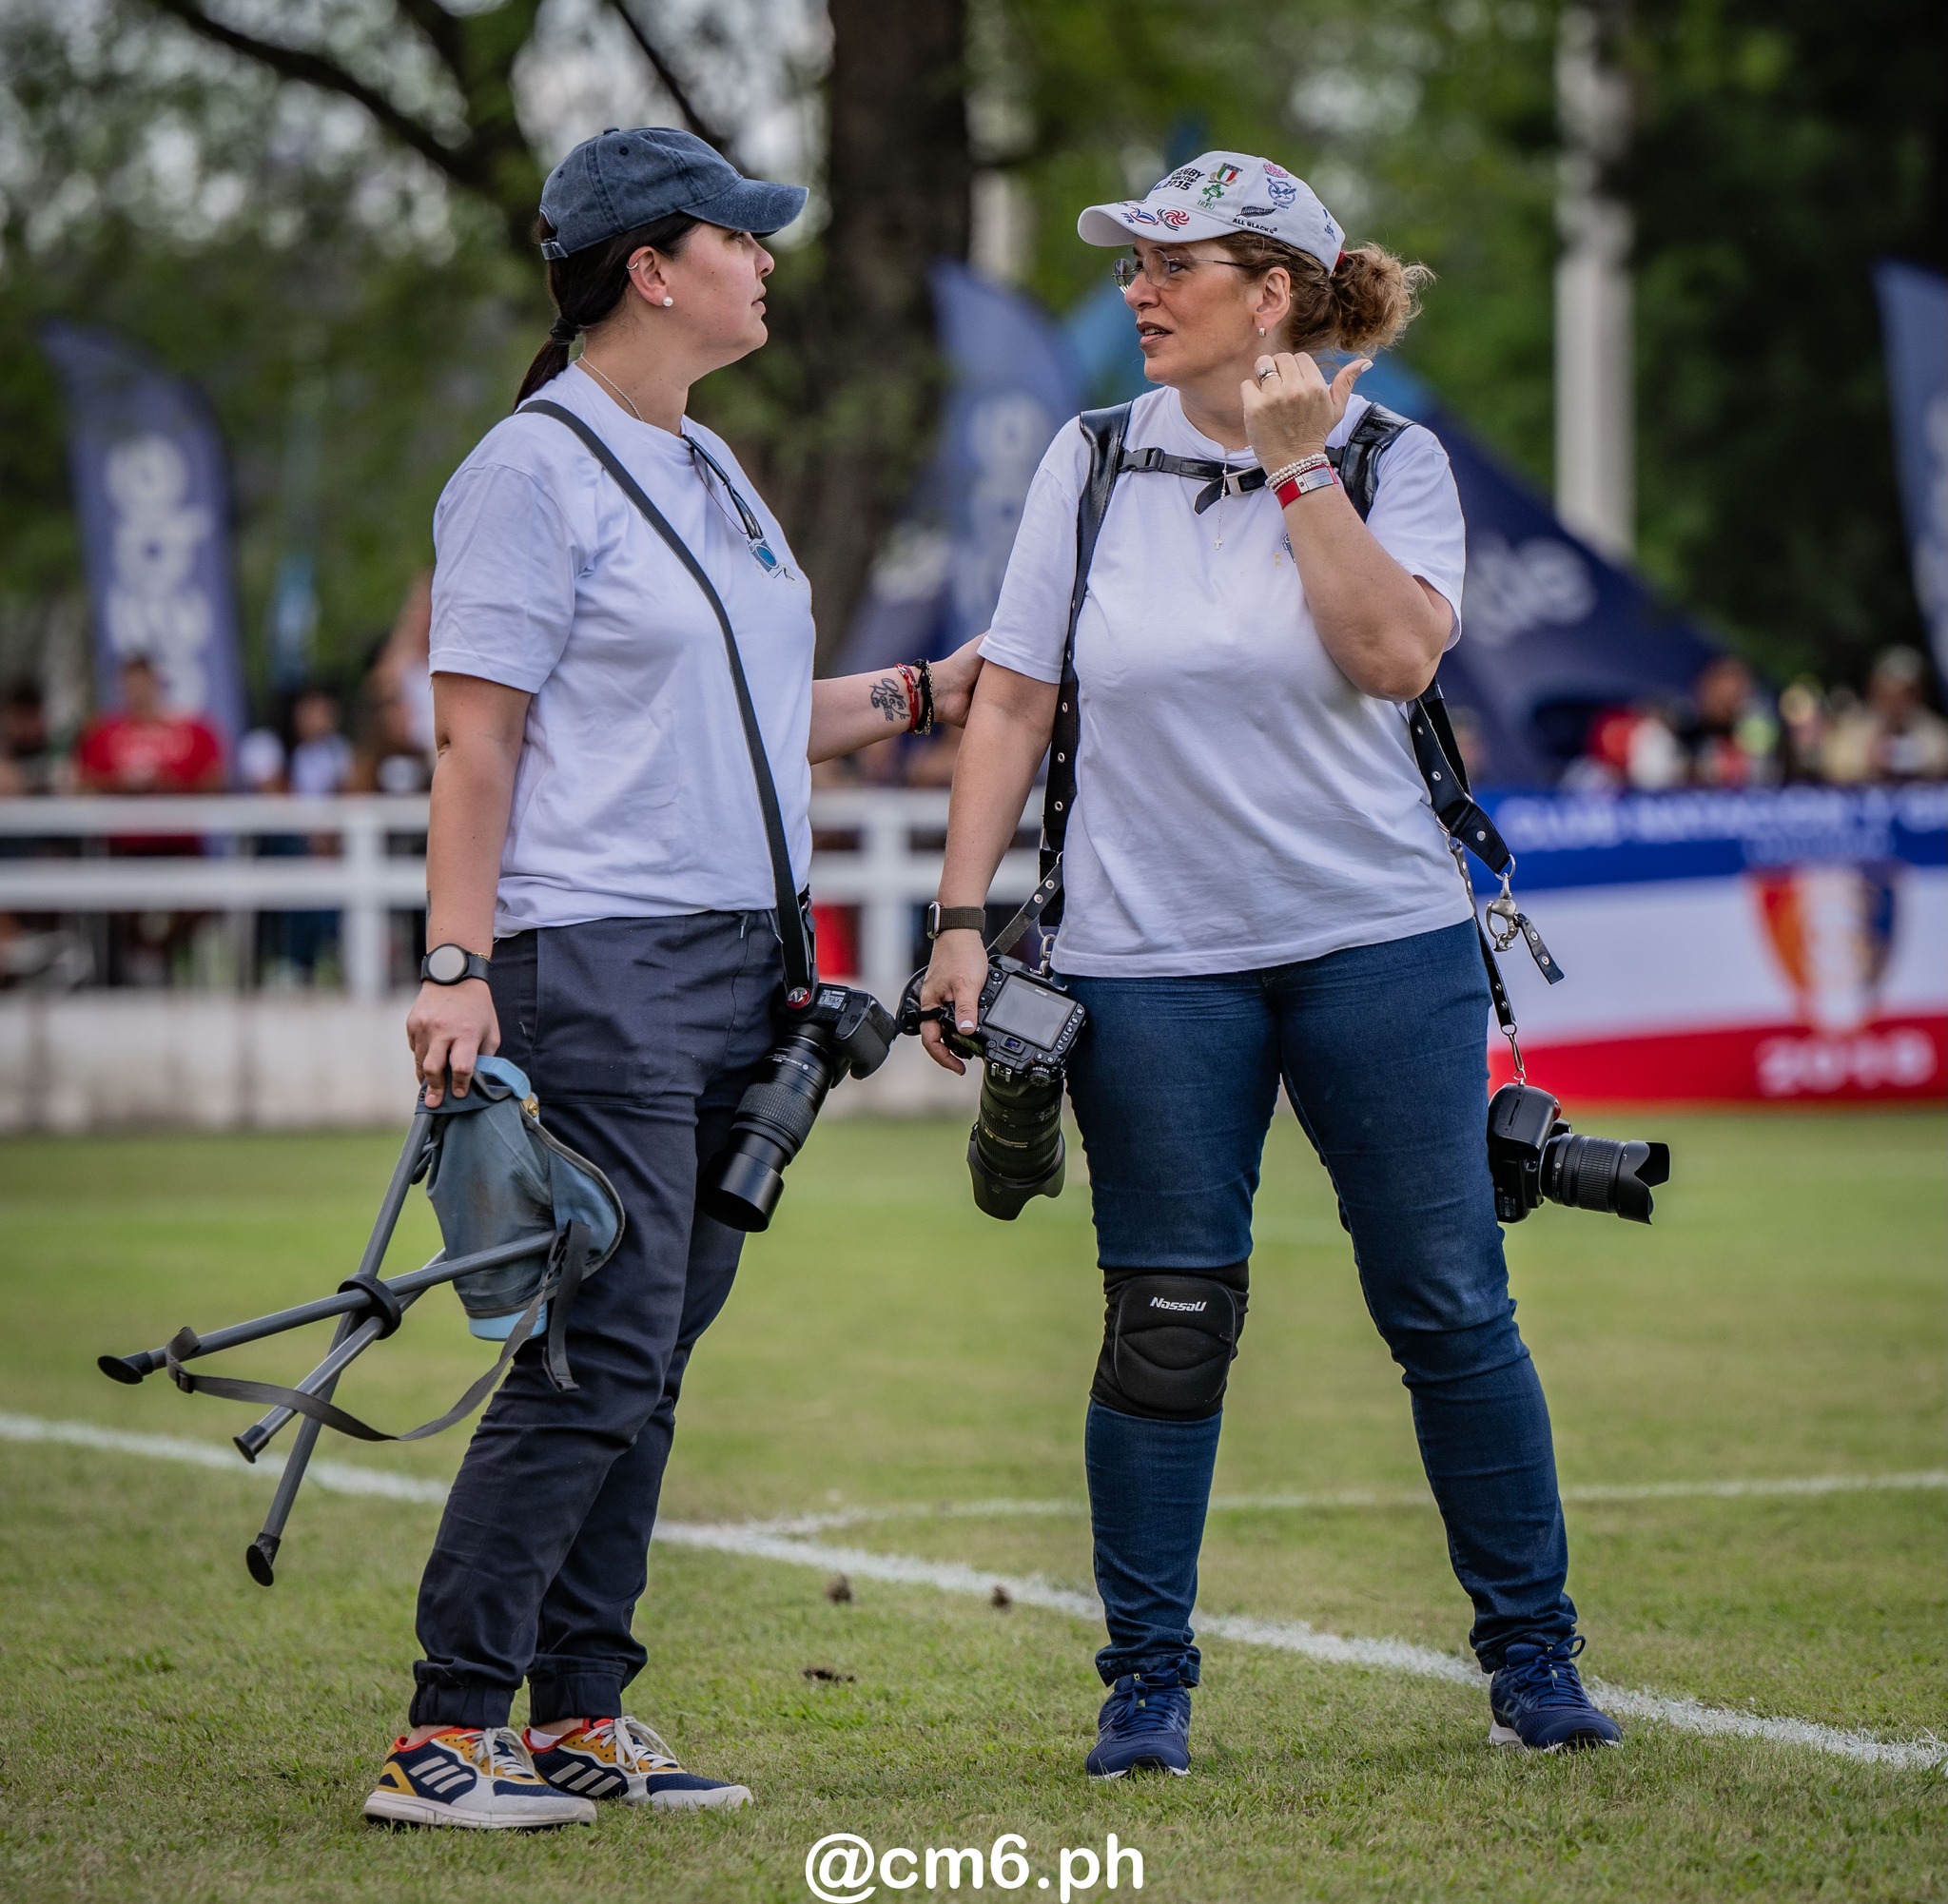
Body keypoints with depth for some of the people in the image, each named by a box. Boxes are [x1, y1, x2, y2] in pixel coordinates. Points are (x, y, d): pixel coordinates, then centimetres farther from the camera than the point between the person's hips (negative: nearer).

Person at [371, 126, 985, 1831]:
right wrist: (456, 966, -18)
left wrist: (918, 698, 20)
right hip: (598, 966, -9)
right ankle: (445, 1737, -8)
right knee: (601, 1354, -12)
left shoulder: (710, 470, 18)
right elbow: (479, 741, -11)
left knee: (652, 1352, 8)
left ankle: (580, 1718, 12)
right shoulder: (536, 472, -8)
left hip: (736, 958, 9)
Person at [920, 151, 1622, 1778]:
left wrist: (1298, 466, -14)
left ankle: (1533, 1657, 15)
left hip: (1382, 944, -1)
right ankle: (1147, 1682, 12)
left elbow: (1396, 655, -16)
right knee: (1168, 1326, 1)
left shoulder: (1394, 464, 1)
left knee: (1450, 1308, 1)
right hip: (1152, 963, 1)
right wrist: (962, 918, 1)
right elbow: (1014, 700, 7)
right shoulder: (1093, 465, 6)